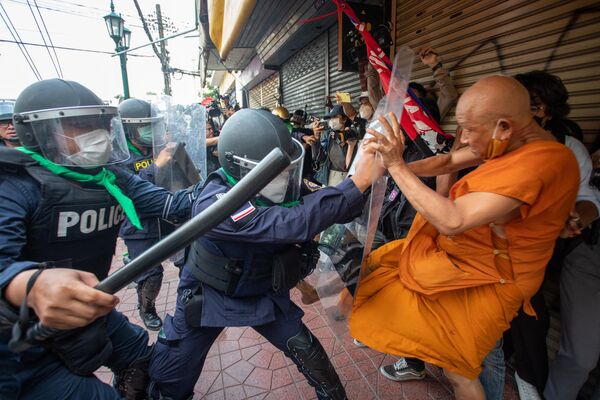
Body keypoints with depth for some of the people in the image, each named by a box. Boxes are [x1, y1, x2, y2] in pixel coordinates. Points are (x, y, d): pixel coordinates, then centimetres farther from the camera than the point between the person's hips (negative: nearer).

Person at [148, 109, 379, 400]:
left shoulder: (273, 190, -16)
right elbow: (291, 223, -47)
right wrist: (359, 181, -46)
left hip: (263, 293, 4)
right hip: (208, 297, -3)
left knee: (307, 351, 3)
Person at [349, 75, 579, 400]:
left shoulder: (542, 161, -30)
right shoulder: (510, 144, -3)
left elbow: (452, 221, -35)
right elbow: (448, 161, 4)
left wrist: (396, 166, -29)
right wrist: (393, 163, -12)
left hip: (484, 280, -9)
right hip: (457, 253, 9)